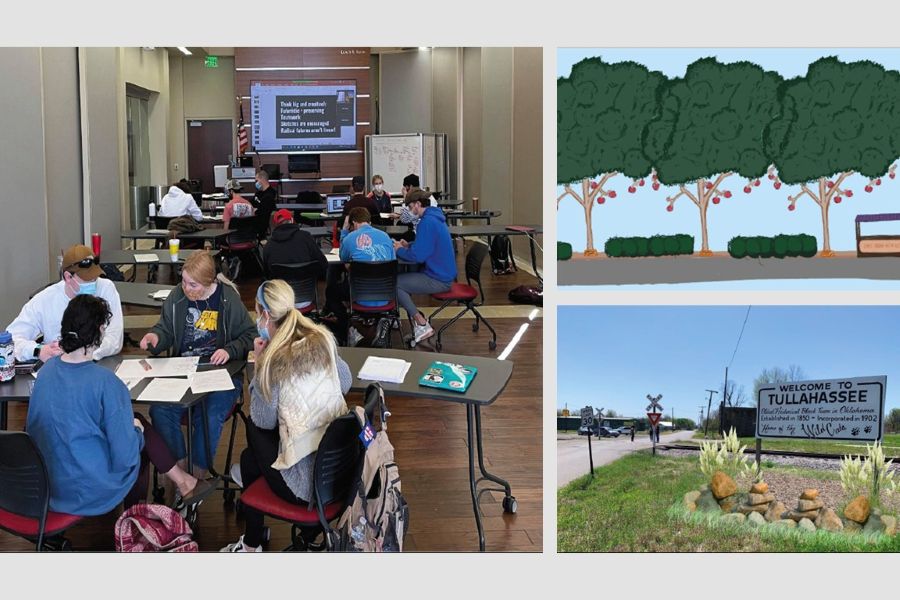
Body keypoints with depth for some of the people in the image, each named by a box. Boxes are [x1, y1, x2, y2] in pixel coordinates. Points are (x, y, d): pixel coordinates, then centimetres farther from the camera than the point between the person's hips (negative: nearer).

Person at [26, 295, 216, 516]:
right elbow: (125, 456, -22)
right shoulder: (105, 382, -25)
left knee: (138, 422, 18)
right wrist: (136, 429, 0)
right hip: (89, 493, -6)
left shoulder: (47, 368, -4)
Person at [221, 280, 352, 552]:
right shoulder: (323, 339, -1)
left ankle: (251, 546, 43)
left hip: (306, 484, -6)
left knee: (249, 458, 26)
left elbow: (264, 420, -3)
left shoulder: (274, 361, -17)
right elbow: (346, 382, 16)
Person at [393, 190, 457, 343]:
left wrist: (399, 250, -6)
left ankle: (422, 325, -2)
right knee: (400, 277, 18)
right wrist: (409, 245, 12)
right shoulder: (435, 217, 12)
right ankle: (418, 318, 16)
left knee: (394, 283, -5)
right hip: (443, 274, 10)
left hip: (438, 280, -10)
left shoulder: (427, 222, -20)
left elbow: (418, 256, -23)